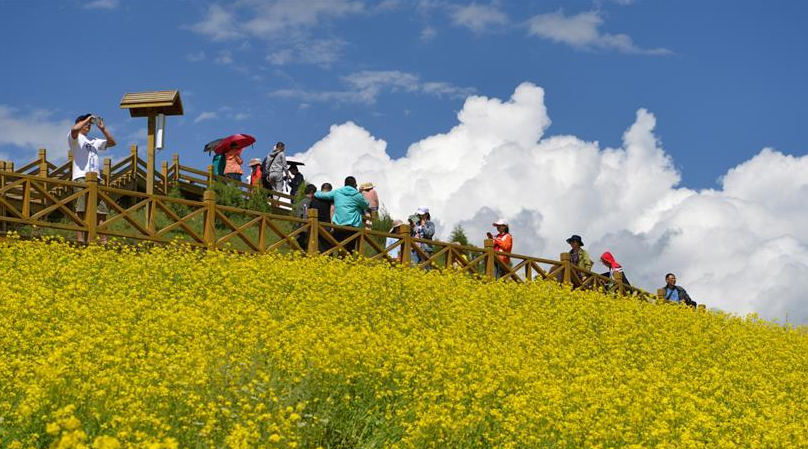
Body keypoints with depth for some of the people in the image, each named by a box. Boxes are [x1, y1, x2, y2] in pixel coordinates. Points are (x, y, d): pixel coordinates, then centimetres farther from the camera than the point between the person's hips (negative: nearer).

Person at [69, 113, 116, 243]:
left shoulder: (94, 142, 30)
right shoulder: (75, 138, 9)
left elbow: (113, 143, 28)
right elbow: (74, 129, -15)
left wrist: (102, 128, 19)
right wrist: (87, 119, -1)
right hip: (81, 177, -7)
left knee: (102, 209, 2)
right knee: (82, 209, -15)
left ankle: (103, 239, 3)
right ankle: (80, 238, -19)